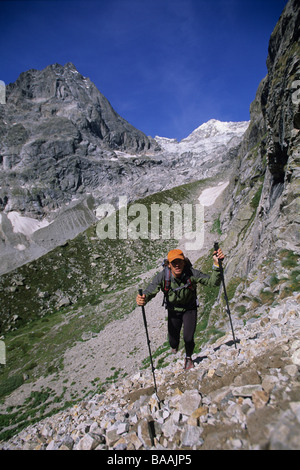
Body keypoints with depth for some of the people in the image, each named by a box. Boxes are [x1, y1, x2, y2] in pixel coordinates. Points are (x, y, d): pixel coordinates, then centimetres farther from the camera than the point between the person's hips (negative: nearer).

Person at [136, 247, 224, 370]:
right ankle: (174, 346, 52)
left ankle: (188, 357, 28)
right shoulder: (162, 276, -28)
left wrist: (216, 265, -44)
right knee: (173, 340, 8)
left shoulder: (192, 273, -29)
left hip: (189, 309, -1)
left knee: (188, 338, -11)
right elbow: (150, 291, -28)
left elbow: (212, 282, -28)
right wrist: (142, 299, -52)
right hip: (173, 311, 1)